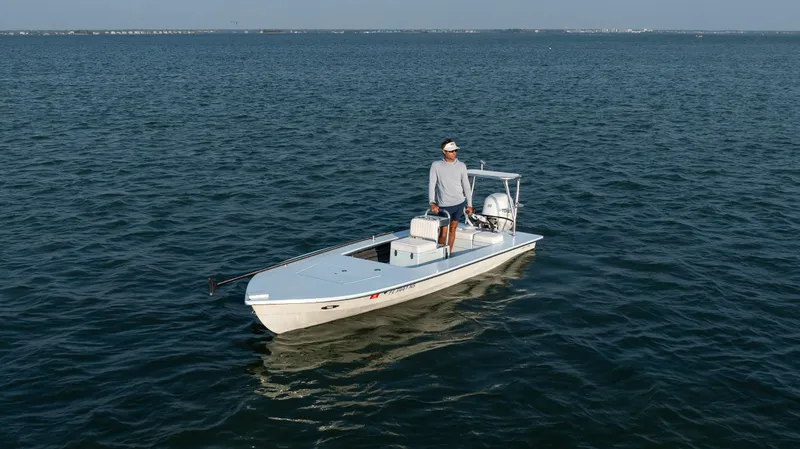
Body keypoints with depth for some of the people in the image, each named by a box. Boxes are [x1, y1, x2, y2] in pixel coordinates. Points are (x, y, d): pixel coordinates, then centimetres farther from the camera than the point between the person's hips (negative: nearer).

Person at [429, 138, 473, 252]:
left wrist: (469, 204, 4)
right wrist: (432, 202, -20)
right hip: (444, 205, -2)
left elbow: (466, 186, 6)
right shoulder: (436, 166, -4)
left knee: (452, 229, 10)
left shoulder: (461, 166, 1)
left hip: (459, 203, 2)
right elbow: (432, 184, -8)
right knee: (443, 233, -2)